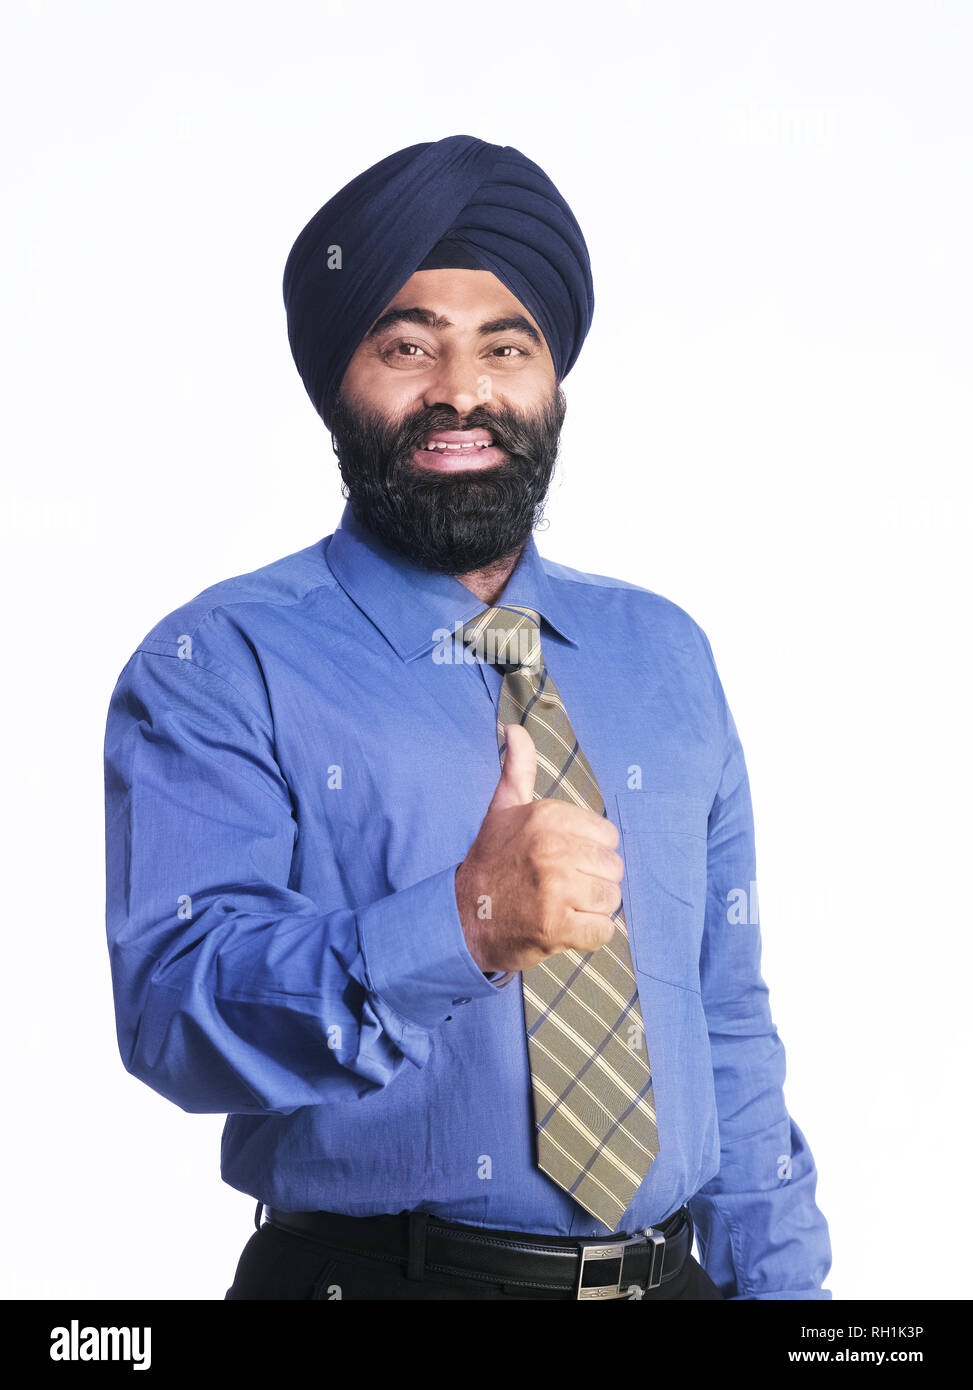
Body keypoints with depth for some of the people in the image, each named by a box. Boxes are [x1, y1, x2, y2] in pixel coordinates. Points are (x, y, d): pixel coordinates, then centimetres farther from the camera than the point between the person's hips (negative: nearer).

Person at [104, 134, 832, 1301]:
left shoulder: (666, 655, 8)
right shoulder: (218, 668, -8)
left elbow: (728, 1018, 10)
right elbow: (173, 1010, -21)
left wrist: (778, 1281, 3)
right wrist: (463, 926, -35)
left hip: (671, 1275, 5)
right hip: (372, 1272, -4)